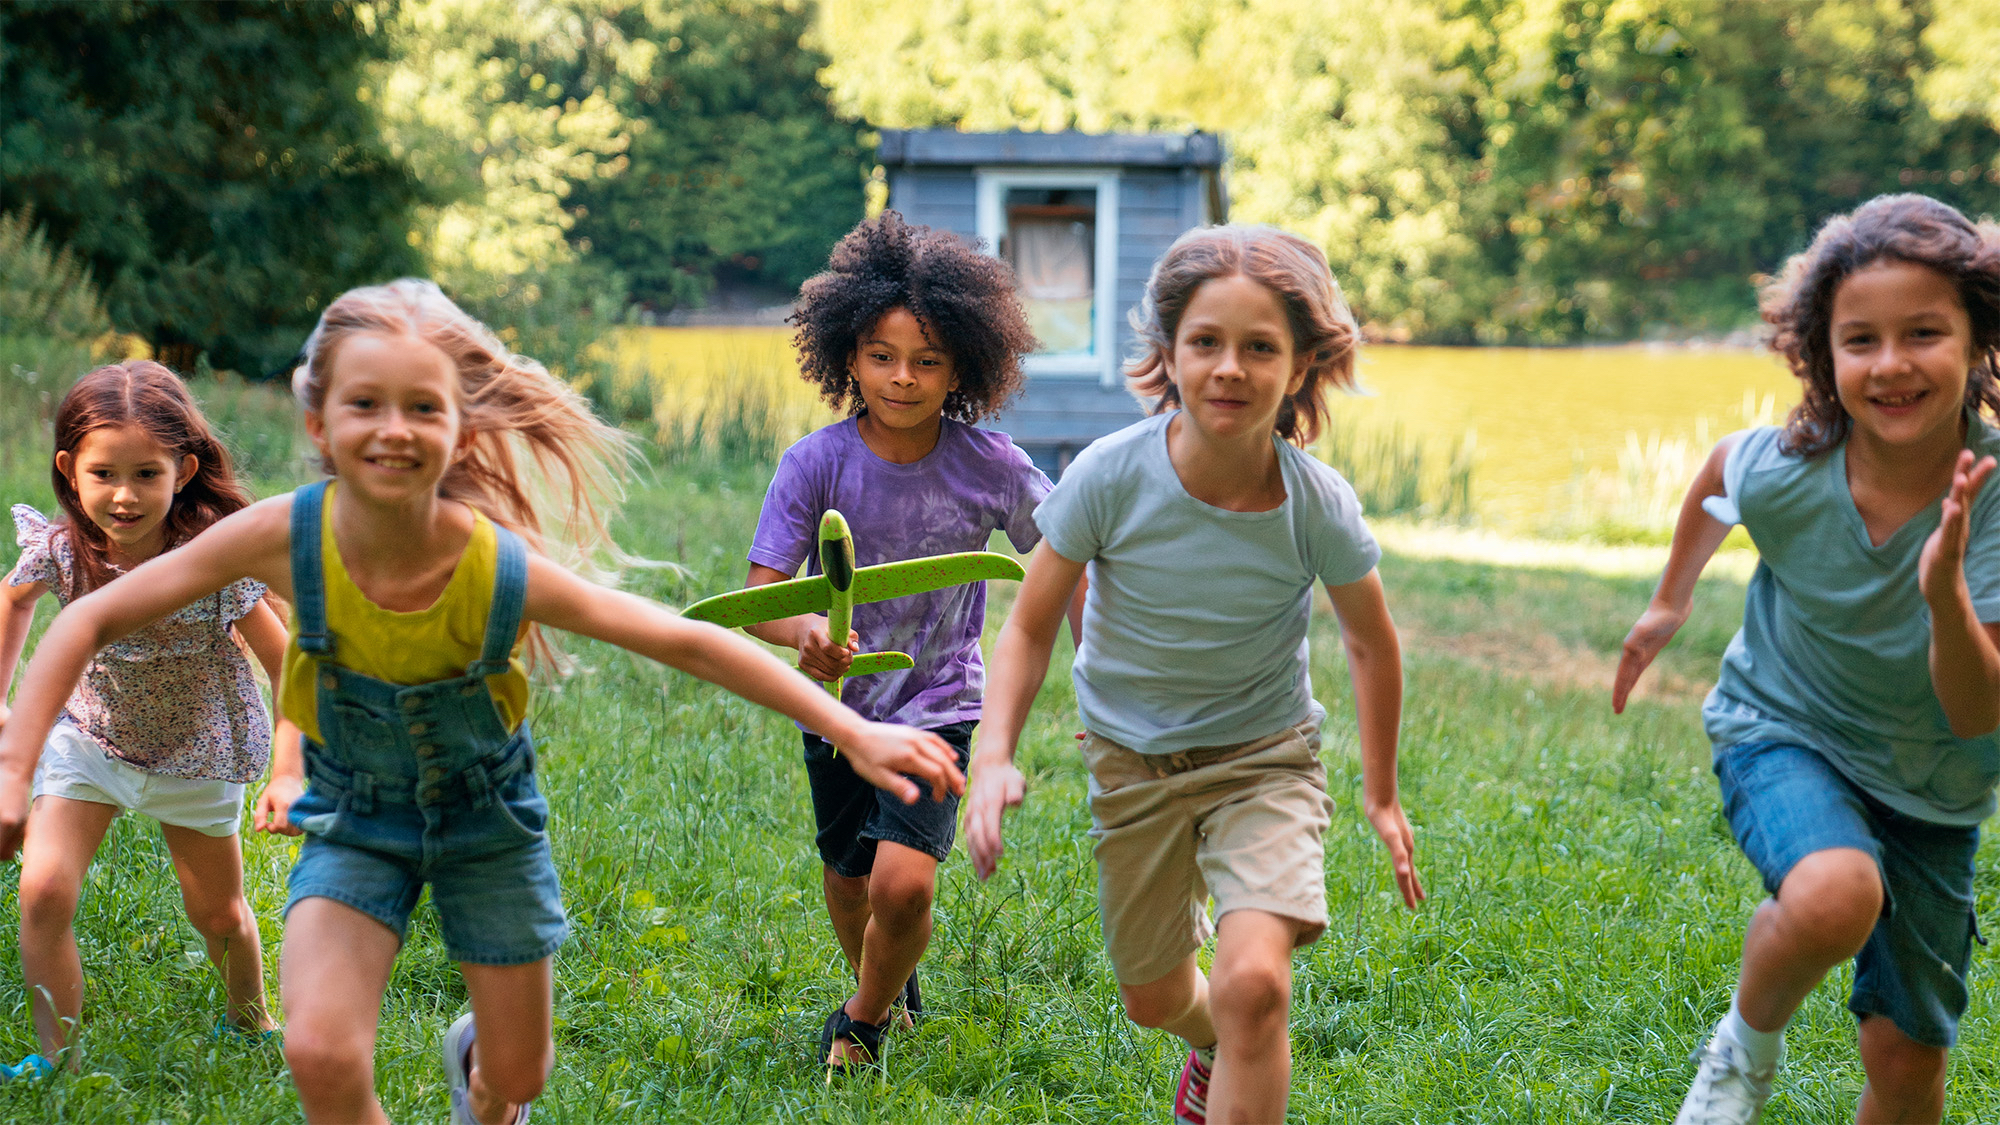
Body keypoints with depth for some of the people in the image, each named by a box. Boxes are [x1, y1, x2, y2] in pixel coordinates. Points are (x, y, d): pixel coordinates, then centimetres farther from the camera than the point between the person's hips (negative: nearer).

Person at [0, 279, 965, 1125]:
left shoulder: (504, 569, -31)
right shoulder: (283, 537, -29)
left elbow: (686, 642, -22)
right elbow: (91, 623, -18)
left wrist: (855, 733, -22)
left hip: (486, 810, 0)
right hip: (355, 817, 0)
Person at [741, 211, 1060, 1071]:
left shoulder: (988, 466, -13)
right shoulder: (815, 464, -15)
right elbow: (760, 595, -18)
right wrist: (804, 631, -40)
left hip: (938, 706, -2)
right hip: (839, 703, 2)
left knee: (904, 883, -19)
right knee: (847, 885, 17)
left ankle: (863, 1019, 12)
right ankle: (886, 985, 52)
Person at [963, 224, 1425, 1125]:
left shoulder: (1320, 509, -22)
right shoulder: (1109, 477, -24)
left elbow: (1370, 644, -2)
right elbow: (1030, 627, -11)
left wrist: (1381, 796, 8)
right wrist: (994, 755, -27)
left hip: (1263, 755, -2)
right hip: (1131, 757, 2)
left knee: (1252, 982, -26)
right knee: (1154, 1001, 19)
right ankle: (1217, 1048, 56)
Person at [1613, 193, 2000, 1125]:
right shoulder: (1783, 473, -24)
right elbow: (1718, 468, 4)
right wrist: (1669, 603, 16)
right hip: (1782, 733, -1)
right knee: (1835, 896, -35)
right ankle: (1747, 1045, -4)